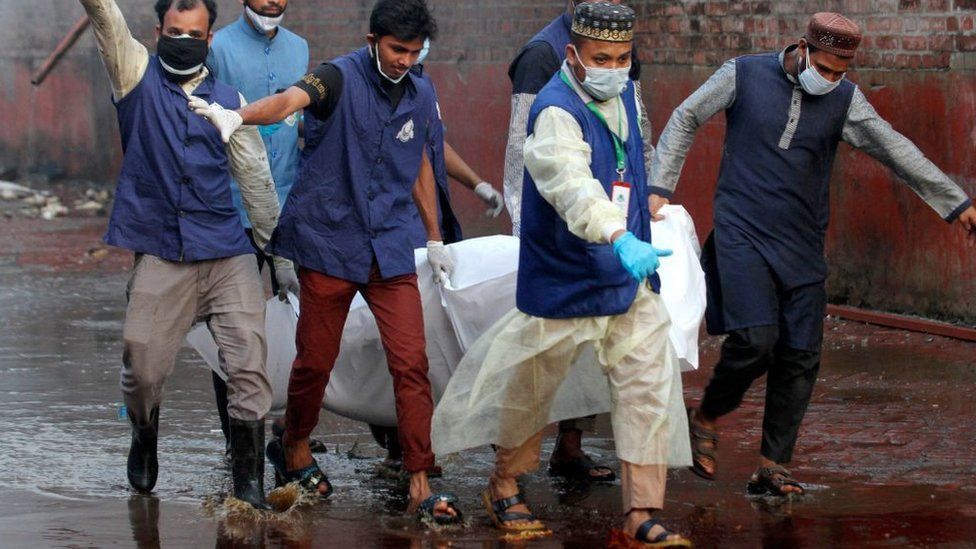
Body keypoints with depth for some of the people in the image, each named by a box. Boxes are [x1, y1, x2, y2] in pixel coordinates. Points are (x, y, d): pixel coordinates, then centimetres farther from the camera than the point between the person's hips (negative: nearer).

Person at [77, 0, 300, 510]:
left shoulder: (229, 100, 11)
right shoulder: (138, 75, 7)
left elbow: (256, 180, 15)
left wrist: (282, 257, 15)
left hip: (228, 255, 1)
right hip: (160, 255, -1)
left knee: (249, 368, -9)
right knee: (142, 369, -3)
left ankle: (249, 484, -4)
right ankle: (144, 439, 29)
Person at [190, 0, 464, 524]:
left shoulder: (420, 96, 8)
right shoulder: (340, 78, -11)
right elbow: (289, 100, -32)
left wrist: (434, 237, 26)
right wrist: (237, 116, -53)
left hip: (390, 248, 4)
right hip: (329, 243, -4)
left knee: (411, 362, -5)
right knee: (316, 360, 7)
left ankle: (420, 485, -2)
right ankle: (294, 448, 34)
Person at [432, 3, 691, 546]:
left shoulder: (625, 96, 3)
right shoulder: (556, 112, -24)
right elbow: (573, 184, -43)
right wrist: (620, 239, -58)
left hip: (630, 278, 6)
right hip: (564, 282, -6)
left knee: (650, 386, -4)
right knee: (532, 384, 11)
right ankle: (504, 486, 36)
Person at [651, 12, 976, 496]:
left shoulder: (844, 99, 3)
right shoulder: (744, 75, -3)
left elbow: (894, 150, 1)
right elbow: (685, 120, 5)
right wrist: (660, 188, -2)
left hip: (802, 246, 4)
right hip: (742, 234, -4)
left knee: (800, 357, -1)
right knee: (756, 339, -19)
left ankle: (772, 467, 8)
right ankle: (705, 419, 7)